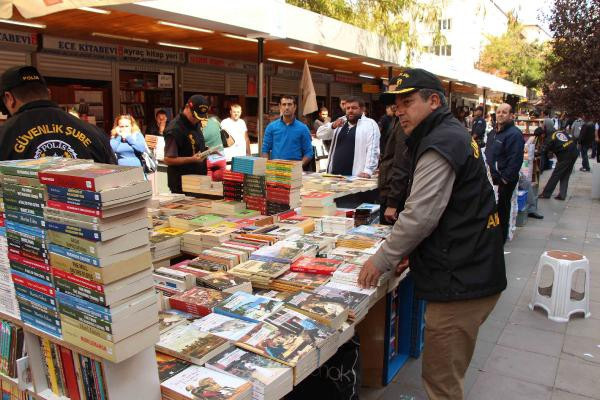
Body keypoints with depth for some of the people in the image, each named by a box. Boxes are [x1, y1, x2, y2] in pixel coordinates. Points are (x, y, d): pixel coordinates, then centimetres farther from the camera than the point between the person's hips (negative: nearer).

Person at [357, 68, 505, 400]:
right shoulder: (453, 135, 16)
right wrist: (411, 252, 16)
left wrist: (383, 259, -10)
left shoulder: (440, 144, -17)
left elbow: (420, 215, -23)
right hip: (472, 273, 11)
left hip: (460, 282, -11)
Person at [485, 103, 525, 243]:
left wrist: (505, 178, -20)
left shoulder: (514, 134, -14)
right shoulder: (493, 133, 14)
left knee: (501, 210, 1)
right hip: (491, 178, 9)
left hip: (504, 181, -9)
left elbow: (515, 160, -20)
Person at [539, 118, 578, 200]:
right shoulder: (561, 132, 10)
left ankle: (546, 193, 9)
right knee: (565, 176, 14)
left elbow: (544, 151, -8)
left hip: (565, 157, -7)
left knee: (555, 175, 2)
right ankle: (562, 195, 15)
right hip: (574, 153, 7)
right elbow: (573, 140, 13)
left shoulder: (550, 138, -8)